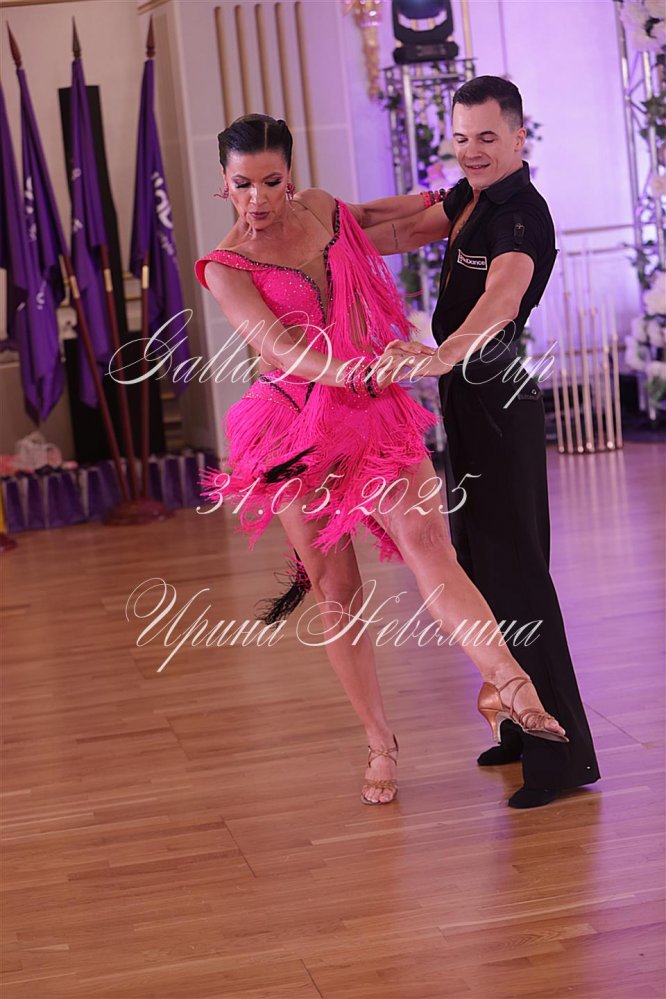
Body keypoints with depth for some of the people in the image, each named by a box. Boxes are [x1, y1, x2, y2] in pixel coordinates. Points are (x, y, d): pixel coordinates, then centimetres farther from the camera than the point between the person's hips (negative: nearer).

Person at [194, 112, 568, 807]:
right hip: (296, 429, -2)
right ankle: (380, 745, 13)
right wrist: (354, 370, -33)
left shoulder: (322, 208, 8)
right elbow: (279, 346, -19)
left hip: (376, 414, 2)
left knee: (424, 540, -21)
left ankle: (507, 684, -37)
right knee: (337, 591, 1)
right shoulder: (225, 269, -4)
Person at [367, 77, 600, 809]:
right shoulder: (472, 194, 10)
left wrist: (444, 355, -57)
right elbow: (409, 232, 25)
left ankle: (562, 753, -10)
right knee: (481, 564, 15)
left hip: (500, 404, -10)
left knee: (514, 568, -12)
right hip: (467, 399, 10)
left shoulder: (522, 215, -20)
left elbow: (504, 292, -40)